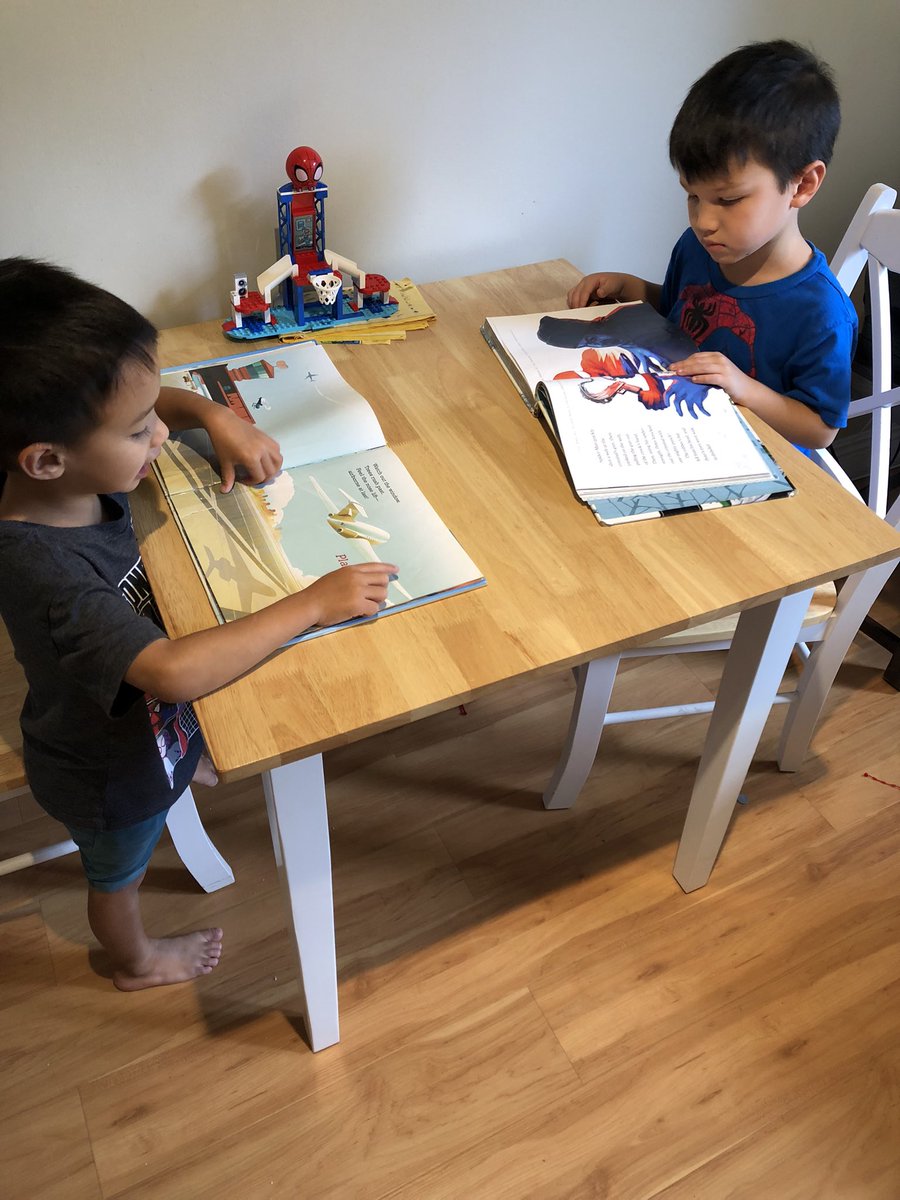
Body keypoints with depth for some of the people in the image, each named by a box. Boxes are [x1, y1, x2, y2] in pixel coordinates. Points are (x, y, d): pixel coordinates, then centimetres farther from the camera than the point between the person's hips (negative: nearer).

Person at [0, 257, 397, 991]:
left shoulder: (71, 472, -22)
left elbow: (153, 402, -1)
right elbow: (175, 672, -53)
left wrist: (217, 417, -20)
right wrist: (313, 604, -45)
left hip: (133, 717, 5)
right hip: (109, 767, -4)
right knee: (119, 875, 28)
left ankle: (188, 769, 74)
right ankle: (137, 963, 58)